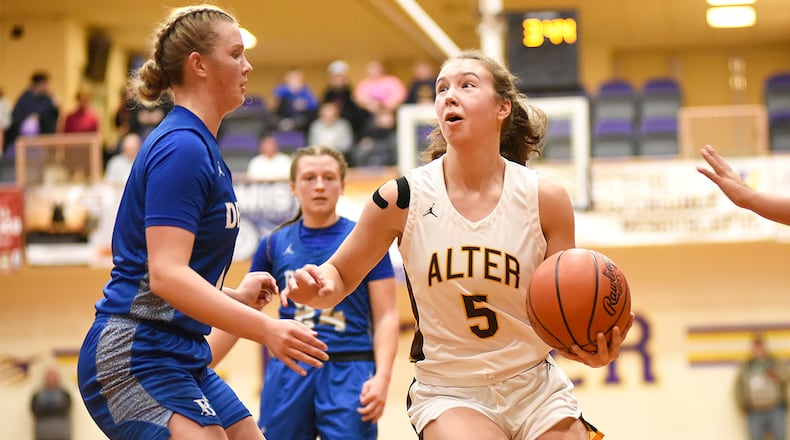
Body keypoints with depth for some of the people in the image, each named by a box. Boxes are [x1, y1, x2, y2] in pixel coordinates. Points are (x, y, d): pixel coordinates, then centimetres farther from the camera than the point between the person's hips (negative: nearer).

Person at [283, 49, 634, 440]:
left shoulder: (545, 199, -6)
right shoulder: (401, 198, -8)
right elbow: (341, 275, 5)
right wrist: (319, 287, -18)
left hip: (535, 389, 2)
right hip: (447, 390, -2)